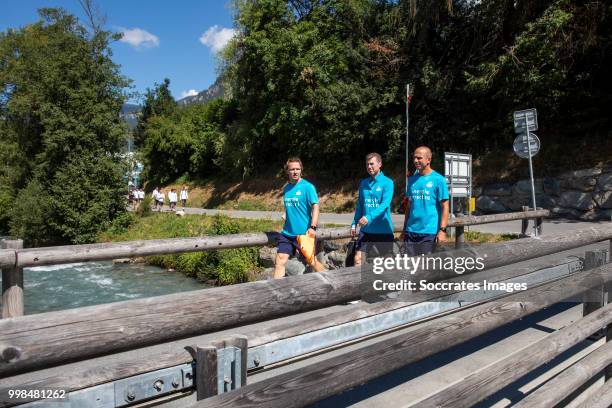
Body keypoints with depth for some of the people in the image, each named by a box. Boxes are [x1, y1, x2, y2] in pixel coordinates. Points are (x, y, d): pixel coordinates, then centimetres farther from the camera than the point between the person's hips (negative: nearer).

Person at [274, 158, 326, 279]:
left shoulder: (308, 187, -8)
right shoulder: (286, 188, 10)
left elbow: (315, 207, -15)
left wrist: (313, 227, -25)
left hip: (304, 233, -5)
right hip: (287, 233, 5)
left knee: (312, 261, 8)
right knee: (279, 261, -2)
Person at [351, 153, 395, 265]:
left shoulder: (387, 182, -7)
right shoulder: (363, 183, 10)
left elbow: (385, 204, -19)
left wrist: (369, 217, -31)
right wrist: (354, 223, 10)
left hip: (383, 230, -4)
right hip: (365, 229, 4)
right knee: (358, 258, -4)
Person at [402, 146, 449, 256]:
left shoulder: (438, 179, -5)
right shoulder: (412, 179, 11)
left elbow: (445, 207, -7)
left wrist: (442, 230, -15)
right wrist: (405, 228, 14)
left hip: (430, 233, -5)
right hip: (411, 231, 5)